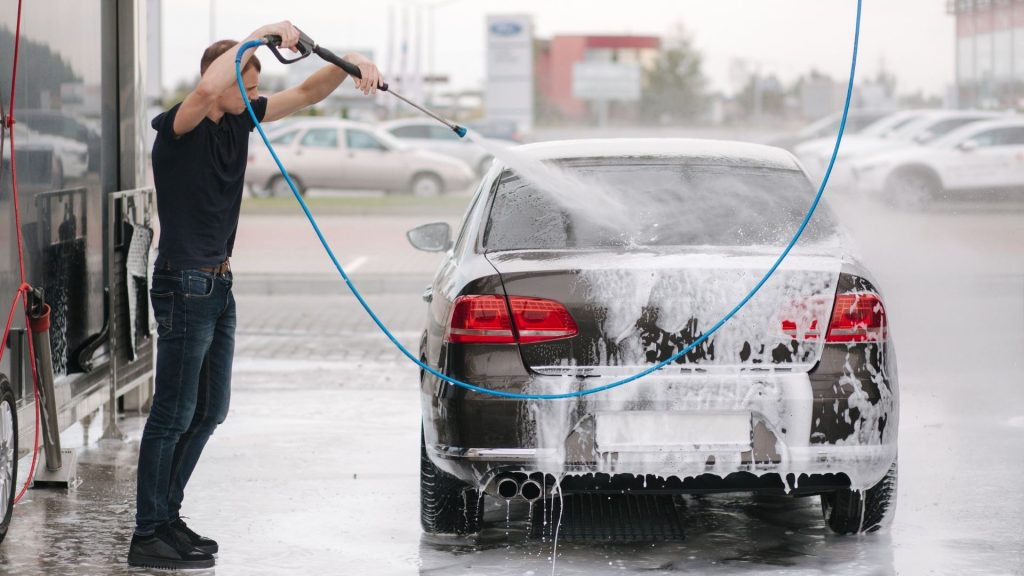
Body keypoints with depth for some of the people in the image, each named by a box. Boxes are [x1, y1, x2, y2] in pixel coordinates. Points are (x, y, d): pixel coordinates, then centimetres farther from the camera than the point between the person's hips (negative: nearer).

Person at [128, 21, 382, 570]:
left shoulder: (239, 120, 8)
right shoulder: (177, 128, -15)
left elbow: (306, 93, 10)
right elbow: (206, 89, -38)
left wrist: (349, 65, -8)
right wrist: (259, 37, -33)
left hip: (218, 287, 9)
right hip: (184, 286, -9)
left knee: (209, 410, 14)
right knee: (174, 413, -6)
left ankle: (166, 518, 23)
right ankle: (148, 536, -2)